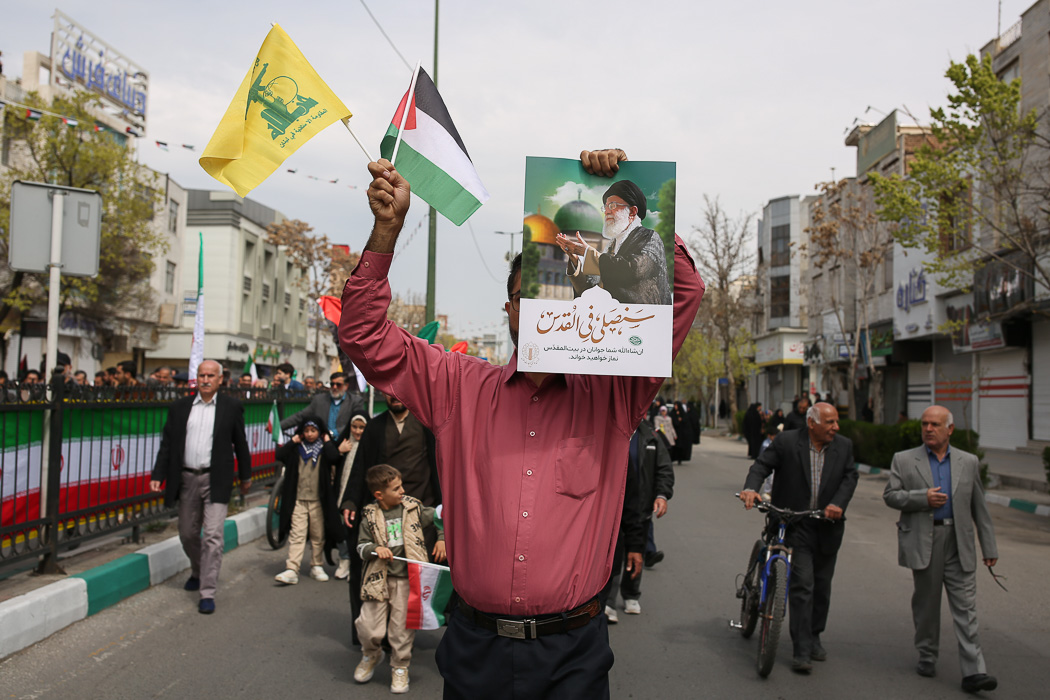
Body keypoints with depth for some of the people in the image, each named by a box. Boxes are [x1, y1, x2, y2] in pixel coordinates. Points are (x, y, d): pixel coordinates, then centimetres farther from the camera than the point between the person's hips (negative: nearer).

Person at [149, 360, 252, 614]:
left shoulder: (231, 407, 1)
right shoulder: (180, 407, 7)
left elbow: (240, 443, 7)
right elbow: (167, 444, 8)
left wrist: (245, 476, 11)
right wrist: (158, 475, 0)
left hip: (216, 480, -3)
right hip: (187, 479, 3)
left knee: (213, 535, -9)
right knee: (187, 533, 15)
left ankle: (208, 592, -3)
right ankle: (198, 571, 42)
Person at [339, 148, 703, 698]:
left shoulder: (610, 395, 0)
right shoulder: (459, 386, 4)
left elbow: (683, 293, -4)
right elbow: (365, 335, 1)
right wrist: (387, 228, -10)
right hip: (476, 648, 1)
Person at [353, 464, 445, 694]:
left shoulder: (414, 508, 2)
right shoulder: (370, 517, -1)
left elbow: (438, 519, 16)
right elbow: (361, 546, 4)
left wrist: (442, 539, 4)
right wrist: (375, 549, -14)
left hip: (407, 580, 0)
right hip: (379, 579, 0)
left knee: (402, 629, 3)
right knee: (368, 628, -2)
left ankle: (400, 667, 27)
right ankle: (371, 655, 31)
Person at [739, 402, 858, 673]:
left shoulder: (844, 446, 3)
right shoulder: (787, 442, -8)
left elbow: (850, 476, -2)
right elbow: (762, 465, -10)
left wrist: (838, 503, -19)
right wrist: (751, 488, -28)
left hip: (827, 527, 4)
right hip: (795, 526, -4)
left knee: (821, 587, 15)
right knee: (802, 586, -9)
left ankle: (814, 637, 34)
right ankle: (802, 650, -2)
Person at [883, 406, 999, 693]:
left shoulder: (968, 462, 9)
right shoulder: (904, 460, 5)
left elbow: (979, 507, 10)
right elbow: (890, 495, 0)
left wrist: (989, 547, 9)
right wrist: (923, 498, -15)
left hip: (959, 542, 1)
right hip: (923, 541, -1)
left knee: (966, 607, -3)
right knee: (926, 603, 9)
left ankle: (973, 671, -3)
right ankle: (927, 656, 25)